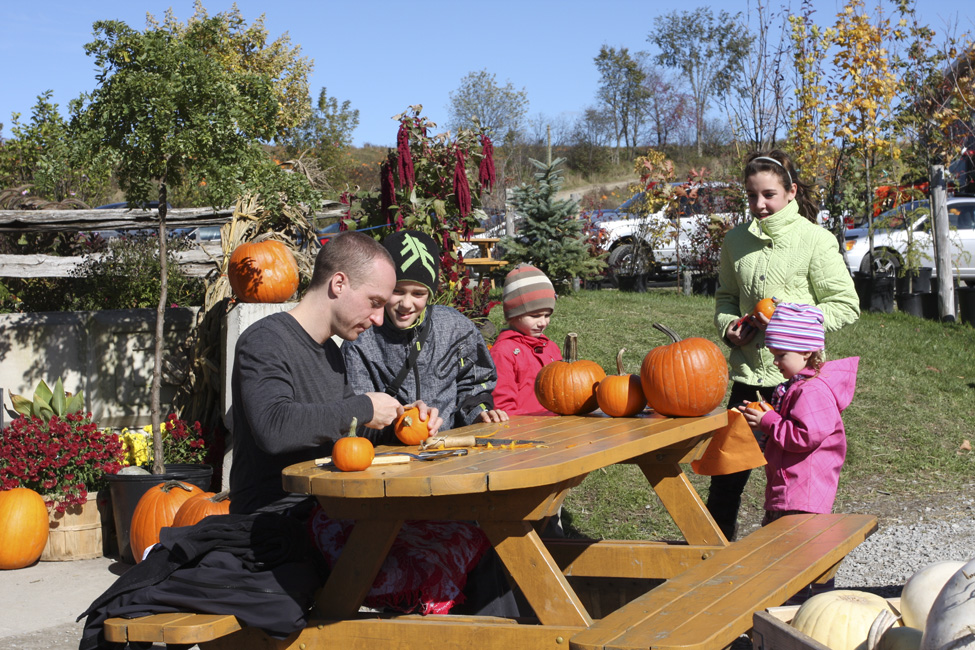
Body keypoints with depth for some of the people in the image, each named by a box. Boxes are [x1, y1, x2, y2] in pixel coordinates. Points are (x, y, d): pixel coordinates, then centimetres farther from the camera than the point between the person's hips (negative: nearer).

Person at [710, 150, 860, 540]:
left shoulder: (815, 240, -7)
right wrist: (728, 325, 0)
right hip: (749, 374, 4)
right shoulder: (736, 241, 7)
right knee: (728, 468, 7)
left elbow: (846, 306, -5)